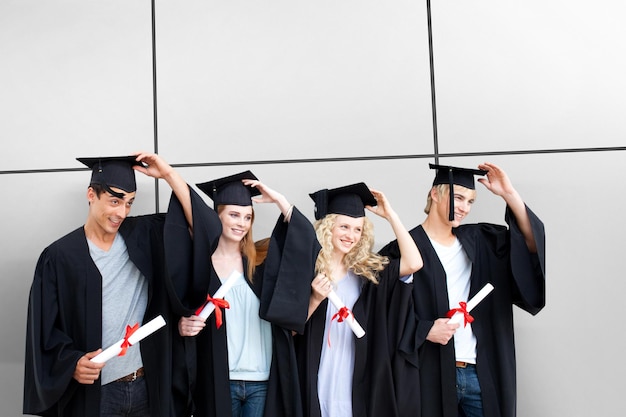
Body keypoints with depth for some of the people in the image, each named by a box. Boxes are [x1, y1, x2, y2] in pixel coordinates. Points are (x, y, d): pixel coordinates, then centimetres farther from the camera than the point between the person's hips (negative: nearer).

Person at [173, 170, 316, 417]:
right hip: (218, 380, -1)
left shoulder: (261, 260, 3)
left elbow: (305, 237, -6)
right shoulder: (198, 263, -1)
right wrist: (183, 326, -16)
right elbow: (181, 317, 5)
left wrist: (278, 200, -7)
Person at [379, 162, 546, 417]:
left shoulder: (478, 241, 9)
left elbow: (533, 242, -3)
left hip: (483, 373, 4)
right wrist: (425, 331, -20)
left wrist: (509, 194, -10)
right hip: (431, 375, -4)